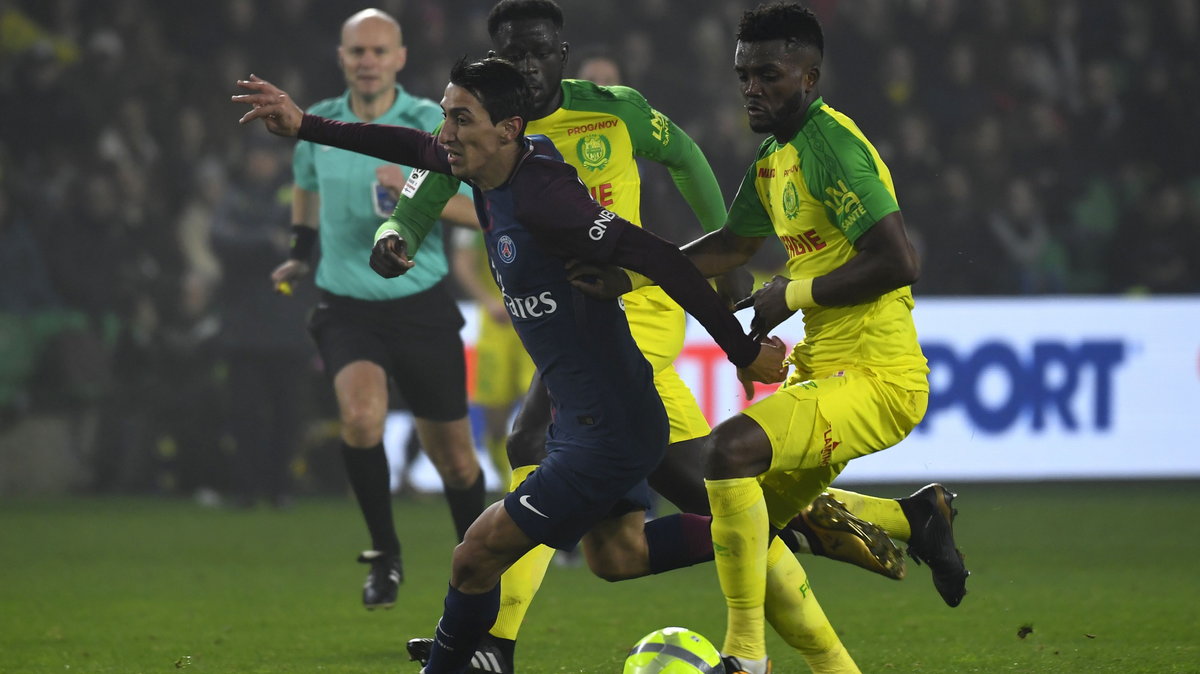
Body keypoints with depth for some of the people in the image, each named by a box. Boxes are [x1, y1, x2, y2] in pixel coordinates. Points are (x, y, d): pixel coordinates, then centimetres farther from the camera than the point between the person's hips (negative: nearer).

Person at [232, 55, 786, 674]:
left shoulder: (540, 195, -27)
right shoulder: (495, 169, 0)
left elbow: (658, 260, -29)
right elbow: (415, 148, 20)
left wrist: (743, 352, -24)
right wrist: (304, 126, 18)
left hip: (605, 432, -10)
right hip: (585, 417, 10)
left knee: (475, 560, -5)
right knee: (615, 557, 25)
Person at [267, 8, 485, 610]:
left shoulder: (431, 123, -7)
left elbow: (482, 209, -11)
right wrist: (301, 250, 24)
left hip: (421, 306, -1)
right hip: (346, 307, 1)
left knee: (453, 457, 6)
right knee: (361, 415, -27)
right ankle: (385, 555, -9)